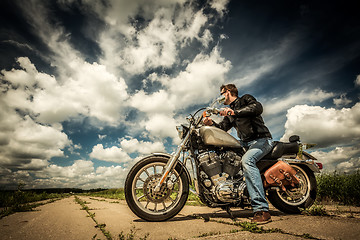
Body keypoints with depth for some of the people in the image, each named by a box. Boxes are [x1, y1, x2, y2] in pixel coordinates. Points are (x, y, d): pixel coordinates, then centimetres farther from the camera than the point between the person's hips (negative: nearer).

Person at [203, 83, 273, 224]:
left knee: (247, 160, -34)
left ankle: (261, 210, -36)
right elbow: (222, 128, 12)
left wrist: (235, 112, -28)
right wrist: (211, 123, -8)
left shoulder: (245, 99, 4)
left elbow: (258, 108, -18)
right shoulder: (229, 113, 24)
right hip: (245, 143, 8)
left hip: (262, 140, -8)